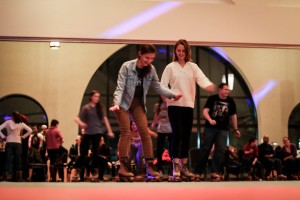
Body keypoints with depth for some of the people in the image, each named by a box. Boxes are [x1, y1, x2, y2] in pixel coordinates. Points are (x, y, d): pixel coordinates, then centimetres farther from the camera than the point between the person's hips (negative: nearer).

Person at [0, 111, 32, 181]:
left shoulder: (8, 122, -1)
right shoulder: (21, 124, 3)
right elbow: (30, 130, 2)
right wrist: (23, 136, 7)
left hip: (9, 143, -1)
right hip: (18, 143, 1)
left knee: (9, 160, 0)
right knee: (18, 160, 6)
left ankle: (8, 177, -5)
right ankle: (19, 177, 5)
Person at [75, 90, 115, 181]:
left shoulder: (100, 108, 7)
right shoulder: (86, 108, 2)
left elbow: (105, 119, 6)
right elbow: (77, 118, -2)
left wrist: (110, 131, 0)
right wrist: (81, 123, -24)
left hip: (97, 132, 1)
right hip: (87, 132, -1)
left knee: (95, 152, 1)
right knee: (83, 151, -1)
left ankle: (94, 171, 11)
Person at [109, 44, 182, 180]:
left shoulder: (151, 69, -5)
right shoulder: (127, 66, -18)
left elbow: (158, 87, 1)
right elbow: (120, 87, -21)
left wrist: (173, 95, -13)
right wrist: (116, 103, -35)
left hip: (138, 103, 4)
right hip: (123, 102, -4)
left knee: (145, 132, -4)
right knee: (126, 132, -9)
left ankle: (150, 165, 0)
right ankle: (123, 166, -4)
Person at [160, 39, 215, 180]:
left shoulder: (193, 67, 9)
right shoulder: (170, 67, 4)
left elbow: (201, 78, -9)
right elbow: (163, 85, -1)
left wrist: (208, 85, -31)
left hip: (188, 105, 3)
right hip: (174, 105, -3)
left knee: (186, 136, 7)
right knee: (177, 134, -13)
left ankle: (183, 166, 18)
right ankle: (176, 166, -7)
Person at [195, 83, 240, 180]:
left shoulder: (230, 101, 6)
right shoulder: (212, 98, -3)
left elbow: (233, 116, 15)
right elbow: (205, 111, -10)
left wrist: (235, 129, 15)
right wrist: (210, 120, -29)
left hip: (223, 129, 2)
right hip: (210, 128, -2)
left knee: (220, 150, -8)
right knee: (206, 148, -1)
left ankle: (215, 172, -6)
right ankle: (198, 171, 8)